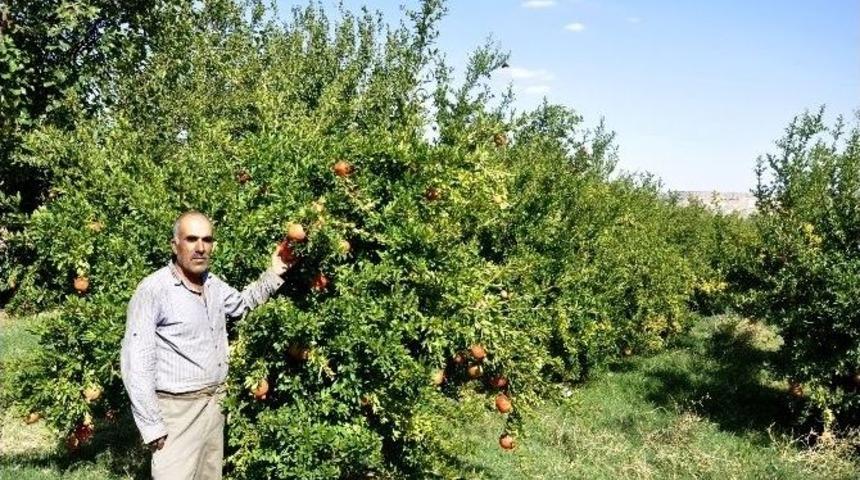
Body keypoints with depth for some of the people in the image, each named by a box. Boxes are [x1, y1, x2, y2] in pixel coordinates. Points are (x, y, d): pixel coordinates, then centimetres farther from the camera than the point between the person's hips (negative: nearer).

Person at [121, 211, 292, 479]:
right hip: (177, 410, -7)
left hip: (214, 404, 8)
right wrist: (151, 425, -20)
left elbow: (241, 303, 30)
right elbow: (136, 363, -18)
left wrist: (274, 274, 16)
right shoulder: (153, 290, -17)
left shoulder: (213, 284, 7)